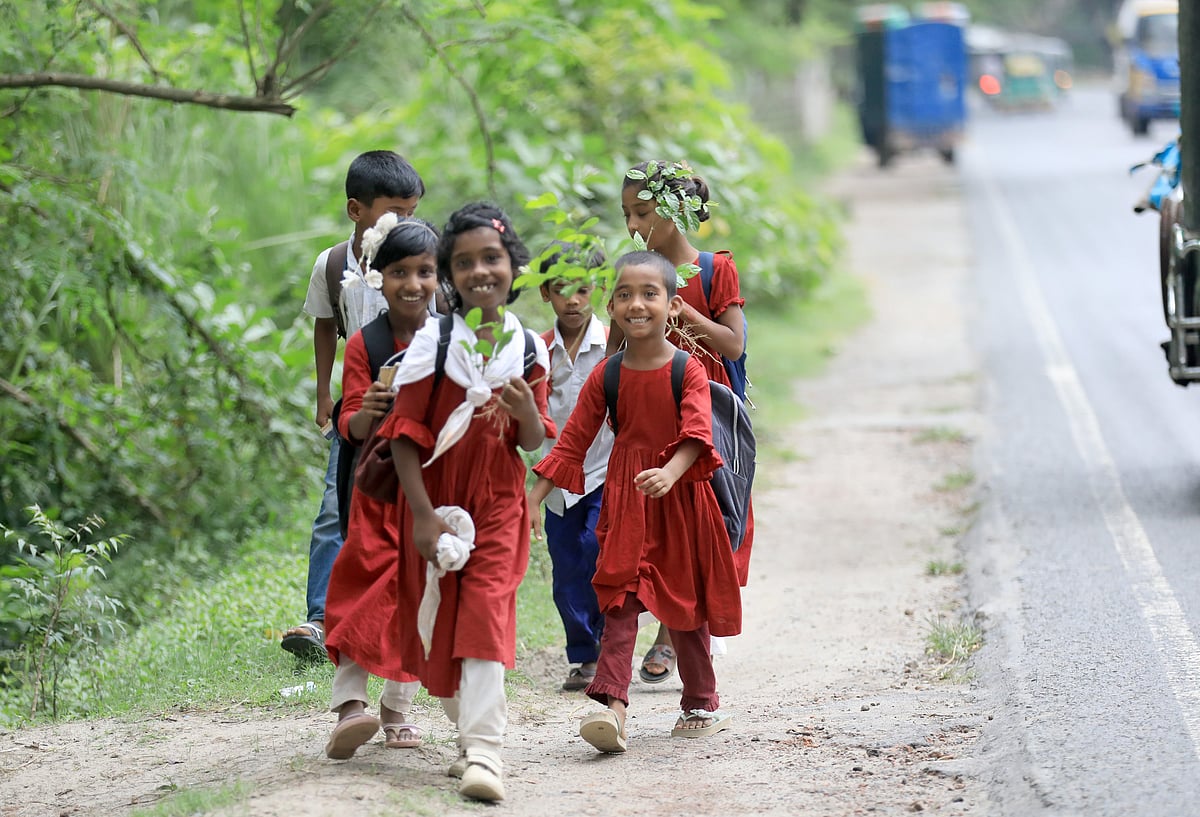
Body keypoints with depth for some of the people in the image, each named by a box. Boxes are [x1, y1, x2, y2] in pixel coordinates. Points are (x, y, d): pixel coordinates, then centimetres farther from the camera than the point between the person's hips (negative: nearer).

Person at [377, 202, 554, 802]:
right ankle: (472, 735, 20)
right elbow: (405, 434, -8)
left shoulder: (527, 348, 0)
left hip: (498, 501, 0)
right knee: (440, 618, 5)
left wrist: (528, 412, -17)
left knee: (486, 613, -12)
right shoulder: (432, 343, -8)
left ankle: (484, 753, -18)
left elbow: (532, 443, 7)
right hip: (435, 498, 0)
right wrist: (424, 516, -13)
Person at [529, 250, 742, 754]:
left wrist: (670, 473, -41)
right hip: (625, 502, 1)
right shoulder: (605, 376, 0)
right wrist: (531, 502, -3)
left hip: (679, 497, -1)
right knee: (620, 599, -11)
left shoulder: (688, 371, -8)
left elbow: (697, 434, -22)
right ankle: (612, 704, -21)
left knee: (686, 602, 11)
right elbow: (572, 443, 3)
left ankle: (701, 704, 28)